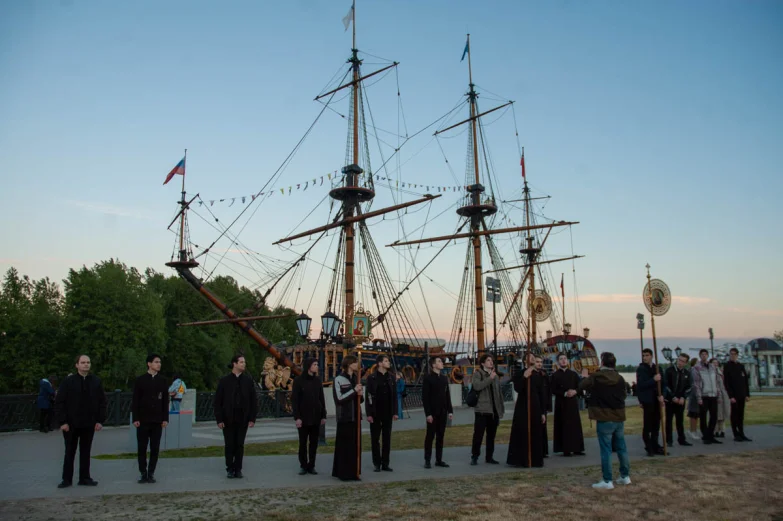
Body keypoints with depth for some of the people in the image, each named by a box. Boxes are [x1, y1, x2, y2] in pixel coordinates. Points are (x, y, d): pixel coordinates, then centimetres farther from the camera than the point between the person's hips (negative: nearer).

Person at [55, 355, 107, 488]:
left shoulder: (96, 382, 3)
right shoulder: (68, 382, -4)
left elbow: (102, 402, 6)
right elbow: (59, 403, -5)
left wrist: (100, 420, -1)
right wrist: (62, 422, -11)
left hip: (89, 424, 2)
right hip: (71, 424, -2)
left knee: (85, 452, 9)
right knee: (70, 452, 8)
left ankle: (84, 478, 18)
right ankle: (67, 479, 18)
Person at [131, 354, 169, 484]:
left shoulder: (162, 381, 6)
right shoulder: (140, 380, -1)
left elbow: (165, 401, 7)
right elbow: (135, 401, -2)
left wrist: (165, 419, 0)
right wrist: (135, 418, -8)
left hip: (157, 421, 2)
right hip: (143, 420, -2)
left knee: (155, 448, 3)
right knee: (141, 448, 4)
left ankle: (151, 473, 11)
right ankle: (143, 473, 14)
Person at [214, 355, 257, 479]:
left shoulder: (248, 381, 3)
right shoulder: (224, 381, -2)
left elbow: (253, 401, 4)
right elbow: (218, 401, -2)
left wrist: (252, 418, -2)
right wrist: (219, 419, -7)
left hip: (243, 419, 1)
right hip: (228, 419, -1)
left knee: (240, 445, 5)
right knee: (229, 445, 5)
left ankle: (238, 469, 14)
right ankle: (230, 469, 17)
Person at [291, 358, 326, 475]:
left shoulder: (317, 380, 6)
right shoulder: (298, 380, -6)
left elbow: (321, 398, 8)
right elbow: (294, 400, -7)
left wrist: (323, 415, 4)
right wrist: (297, 417, -13)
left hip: (316, 416, 3)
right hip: (303, 416, -3)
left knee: (314, 442, 6)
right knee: (303, 442, 5)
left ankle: (311, 466, 15)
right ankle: (303, 466, 14)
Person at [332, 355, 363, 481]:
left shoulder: (356, 378, 13)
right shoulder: (338, 379, -8)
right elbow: (339, 399, -15)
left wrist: (360, 395, -3)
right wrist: (354, 390, -17)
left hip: (355, 417, 6)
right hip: (344, 418, -6)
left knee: (356, 445, 7)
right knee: (344, 445, -3)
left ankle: (355, 472, 15)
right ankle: (344, 473, 4)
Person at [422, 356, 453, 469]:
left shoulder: (444, 378, 12)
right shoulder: (428, 378, -7)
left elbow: (447, 395, 14)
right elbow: (425, 397, -11)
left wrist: (450, 410, 7)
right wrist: (428, 413, -16)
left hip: (442, 412, 6)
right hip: (432, 412, -5)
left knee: (440, 436, 8)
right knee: (430, 436, 0)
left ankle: (439, 460, 14)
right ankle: (427, 460, 6)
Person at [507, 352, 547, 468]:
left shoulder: (538, 376, 9)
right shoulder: (519, 374, 0)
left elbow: (541, 395, 8)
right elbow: (517, 388, -15)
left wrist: (543, 412, 5)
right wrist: (524, 377, -24)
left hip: (535, 407, 3)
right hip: (522, 407, -3)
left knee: (535, 434, 5)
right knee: (521, 434, -4)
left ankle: (535, 459, 13)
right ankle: (519, 459, 2)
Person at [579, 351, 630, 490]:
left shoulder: (596, 377, -11)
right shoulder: (620, 378, -1)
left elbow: (582, 386, 4)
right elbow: (623, 395, 13)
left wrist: (584, 377, 24)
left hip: (604, 419, -5)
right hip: (619, 418, 5)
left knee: (606, 449, -2)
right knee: (622, 447, 15)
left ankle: (607, 481, -1)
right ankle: (625, 476, 24)